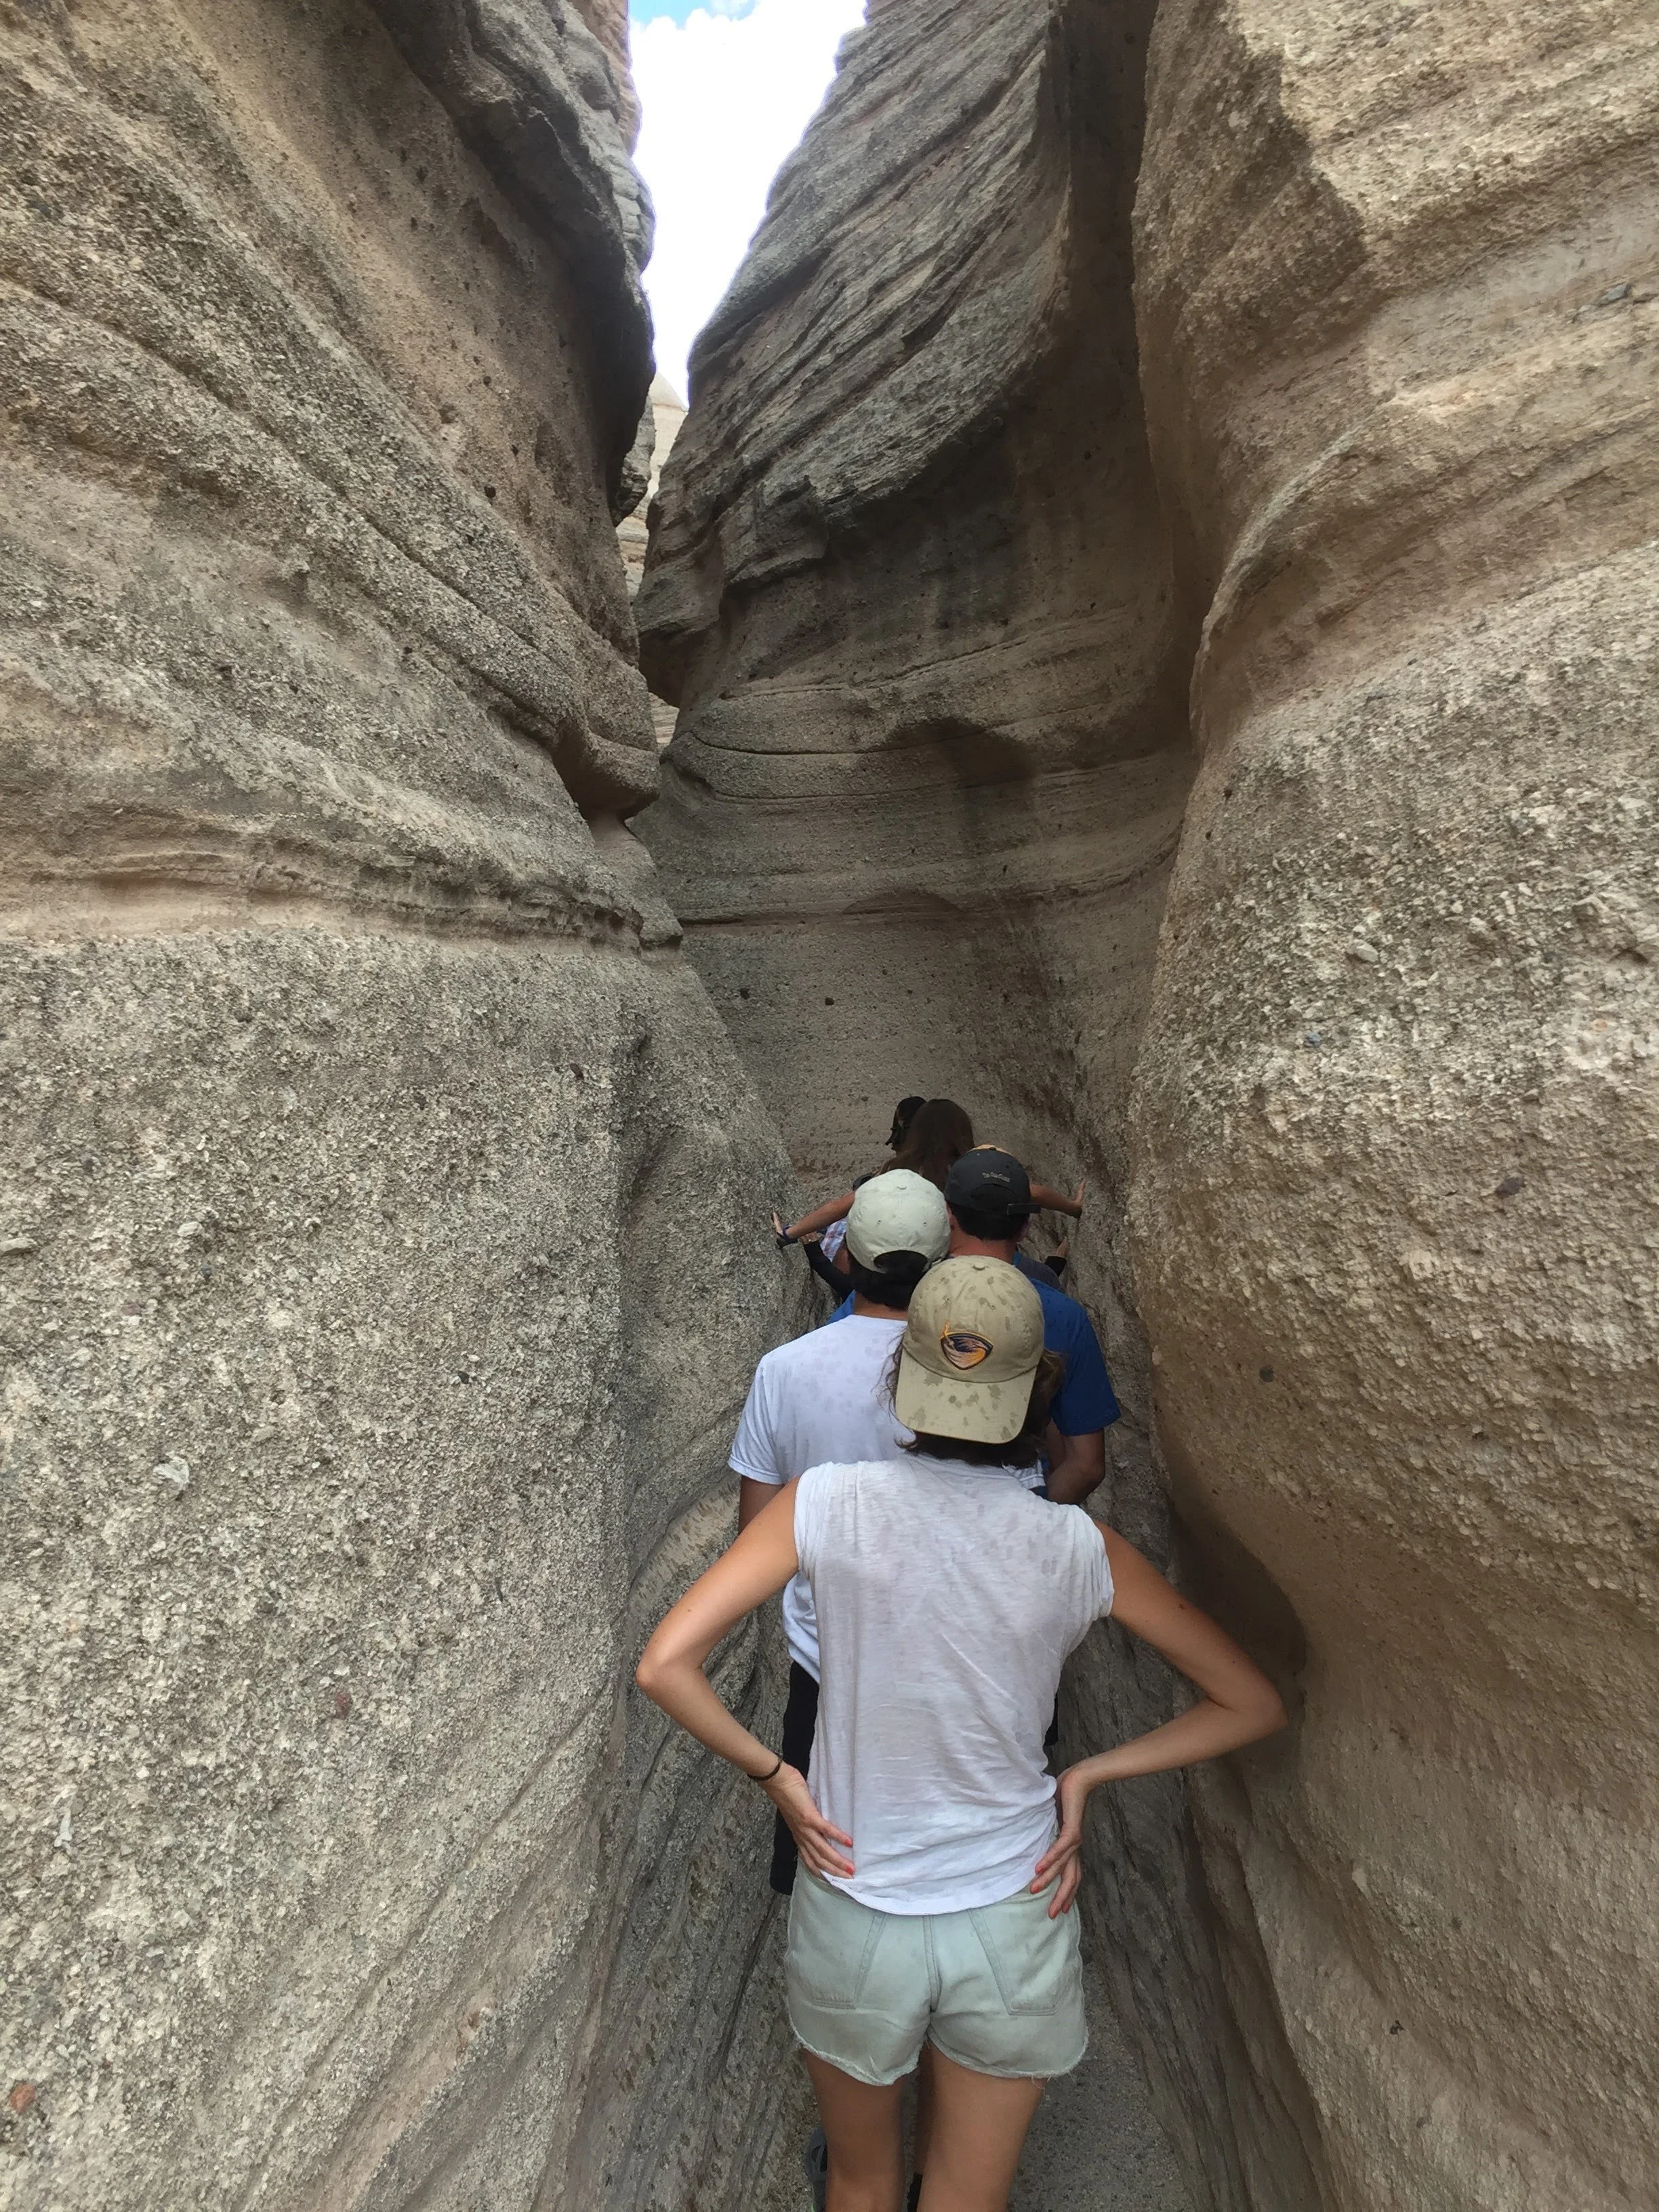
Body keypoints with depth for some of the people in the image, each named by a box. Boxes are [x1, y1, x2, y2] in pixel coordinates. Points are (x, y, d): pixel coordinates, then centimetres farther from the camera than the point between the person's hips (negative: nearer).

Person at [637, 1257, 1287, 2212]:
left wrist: (774, 1774, -8)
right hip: (1013, 1925, 1)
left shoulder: (828, 1502, -20)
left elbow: (664, 1665, -21)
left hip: (852, 1923, 0)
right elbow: (1256, 1705, -8)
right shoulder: (1080, 1549, -17)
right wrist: (1087, 1776, -3)